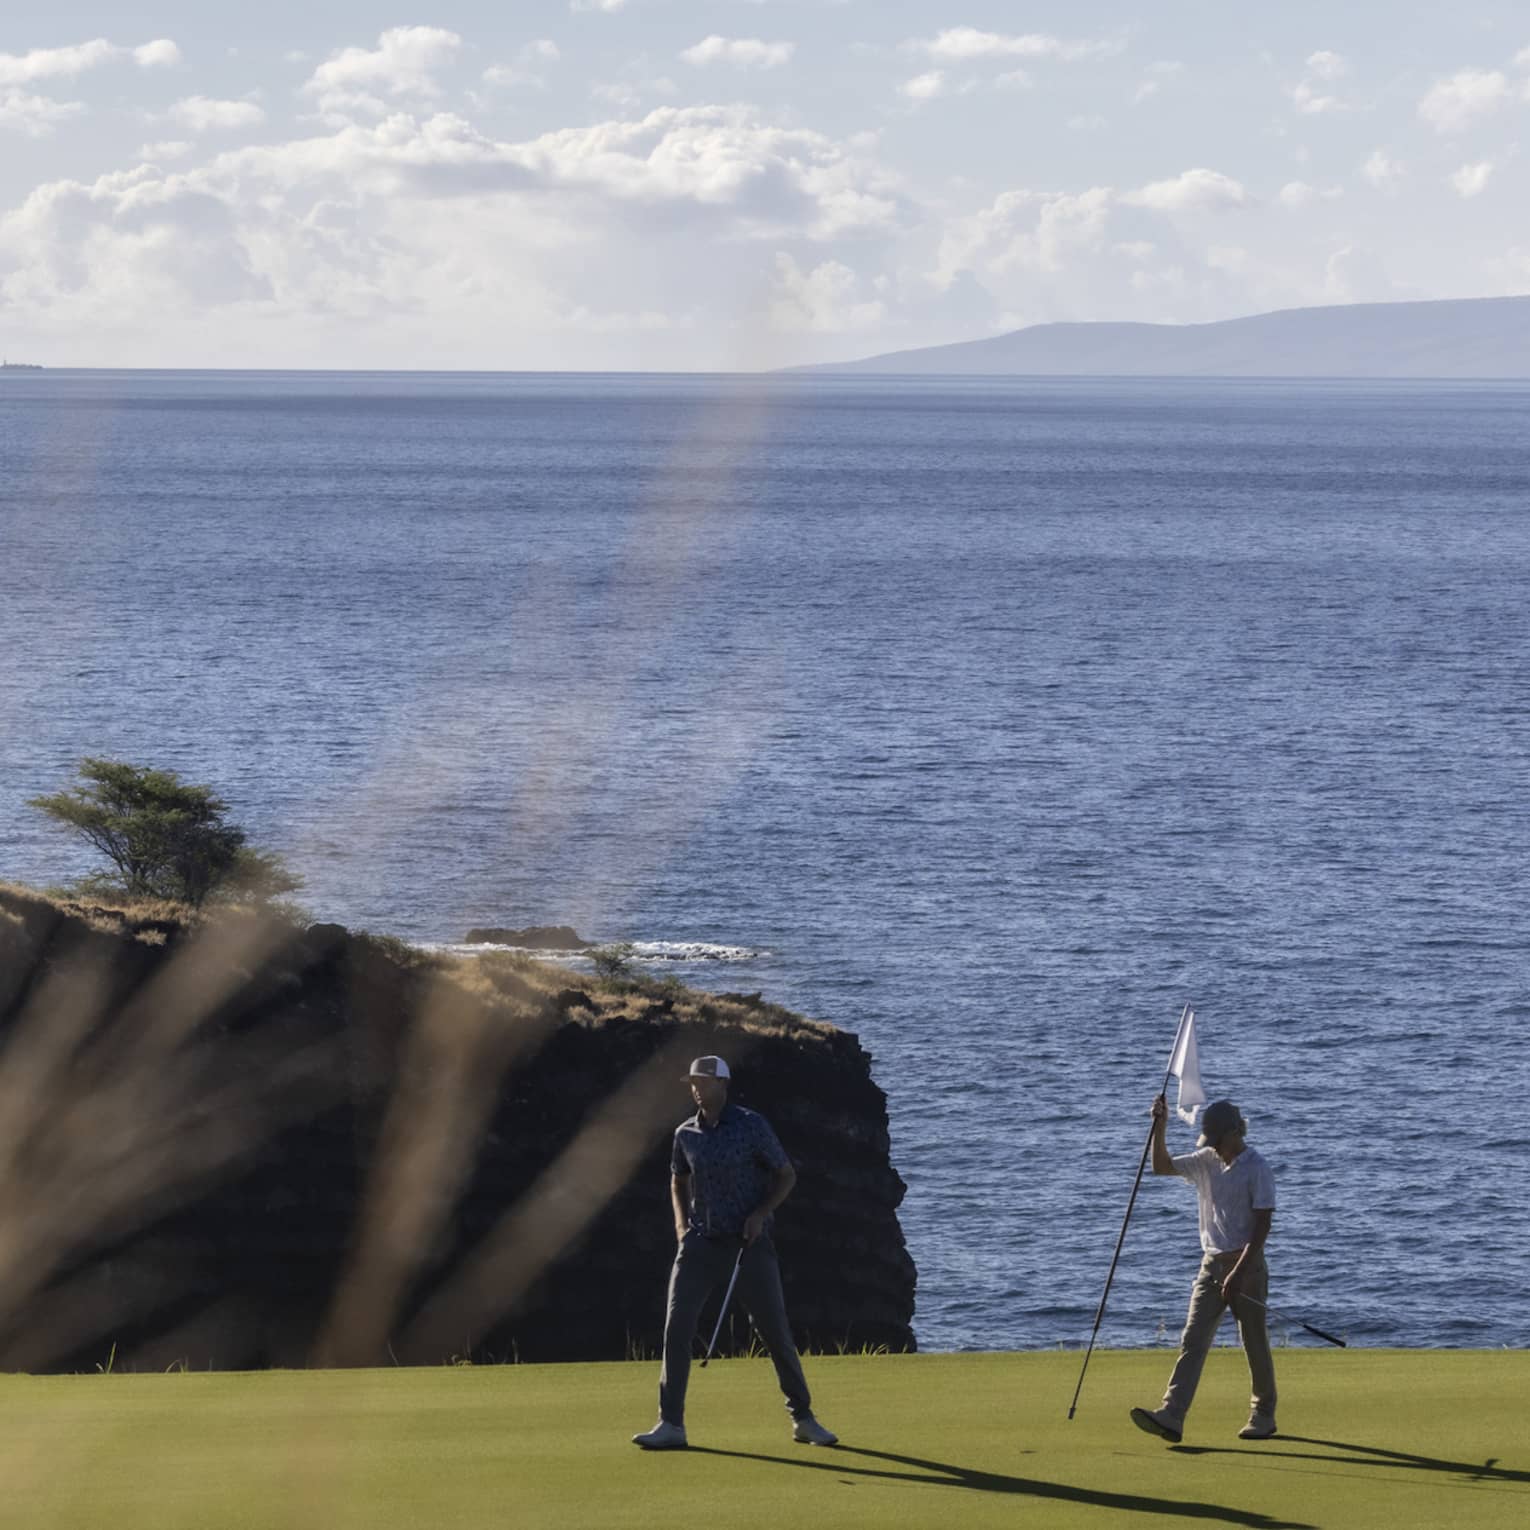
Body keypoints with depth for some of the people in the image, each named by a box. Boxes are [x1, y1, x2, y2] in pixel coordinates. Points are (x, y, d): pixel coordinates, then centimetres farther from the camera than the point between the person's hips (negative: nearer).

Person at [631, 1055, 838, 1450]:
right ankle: (671, 1425, -6)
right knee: (676, 1328, -10)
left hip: (749, 1241, -3)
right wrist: (682, 1223, 7)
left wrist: (761, 1213, -14)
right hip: (701, 1242, 3)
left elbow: (787, 1175, 0)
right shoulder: (685, 1134, 5)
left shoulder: (751, 1126, -6)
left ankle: (803, 1419, 15)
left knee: (776, 1332, 1)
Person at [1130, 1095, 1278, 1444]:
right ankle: (1171, 1417, -17)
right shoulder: (1206, 1161, 9)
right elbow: (1161, 1166, 15)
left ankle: (1263, 1415, 19)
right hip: (1212, 1264, 6)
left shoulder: (1257, 1168, -11)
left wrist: (1239, 1272, -19)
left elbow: (1262, 1225, -15)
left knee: (1255, 1343, 3)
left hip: (1246, 1264, -6)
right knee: (1193, 1340, -6)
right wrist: (1160, 1127, 0)